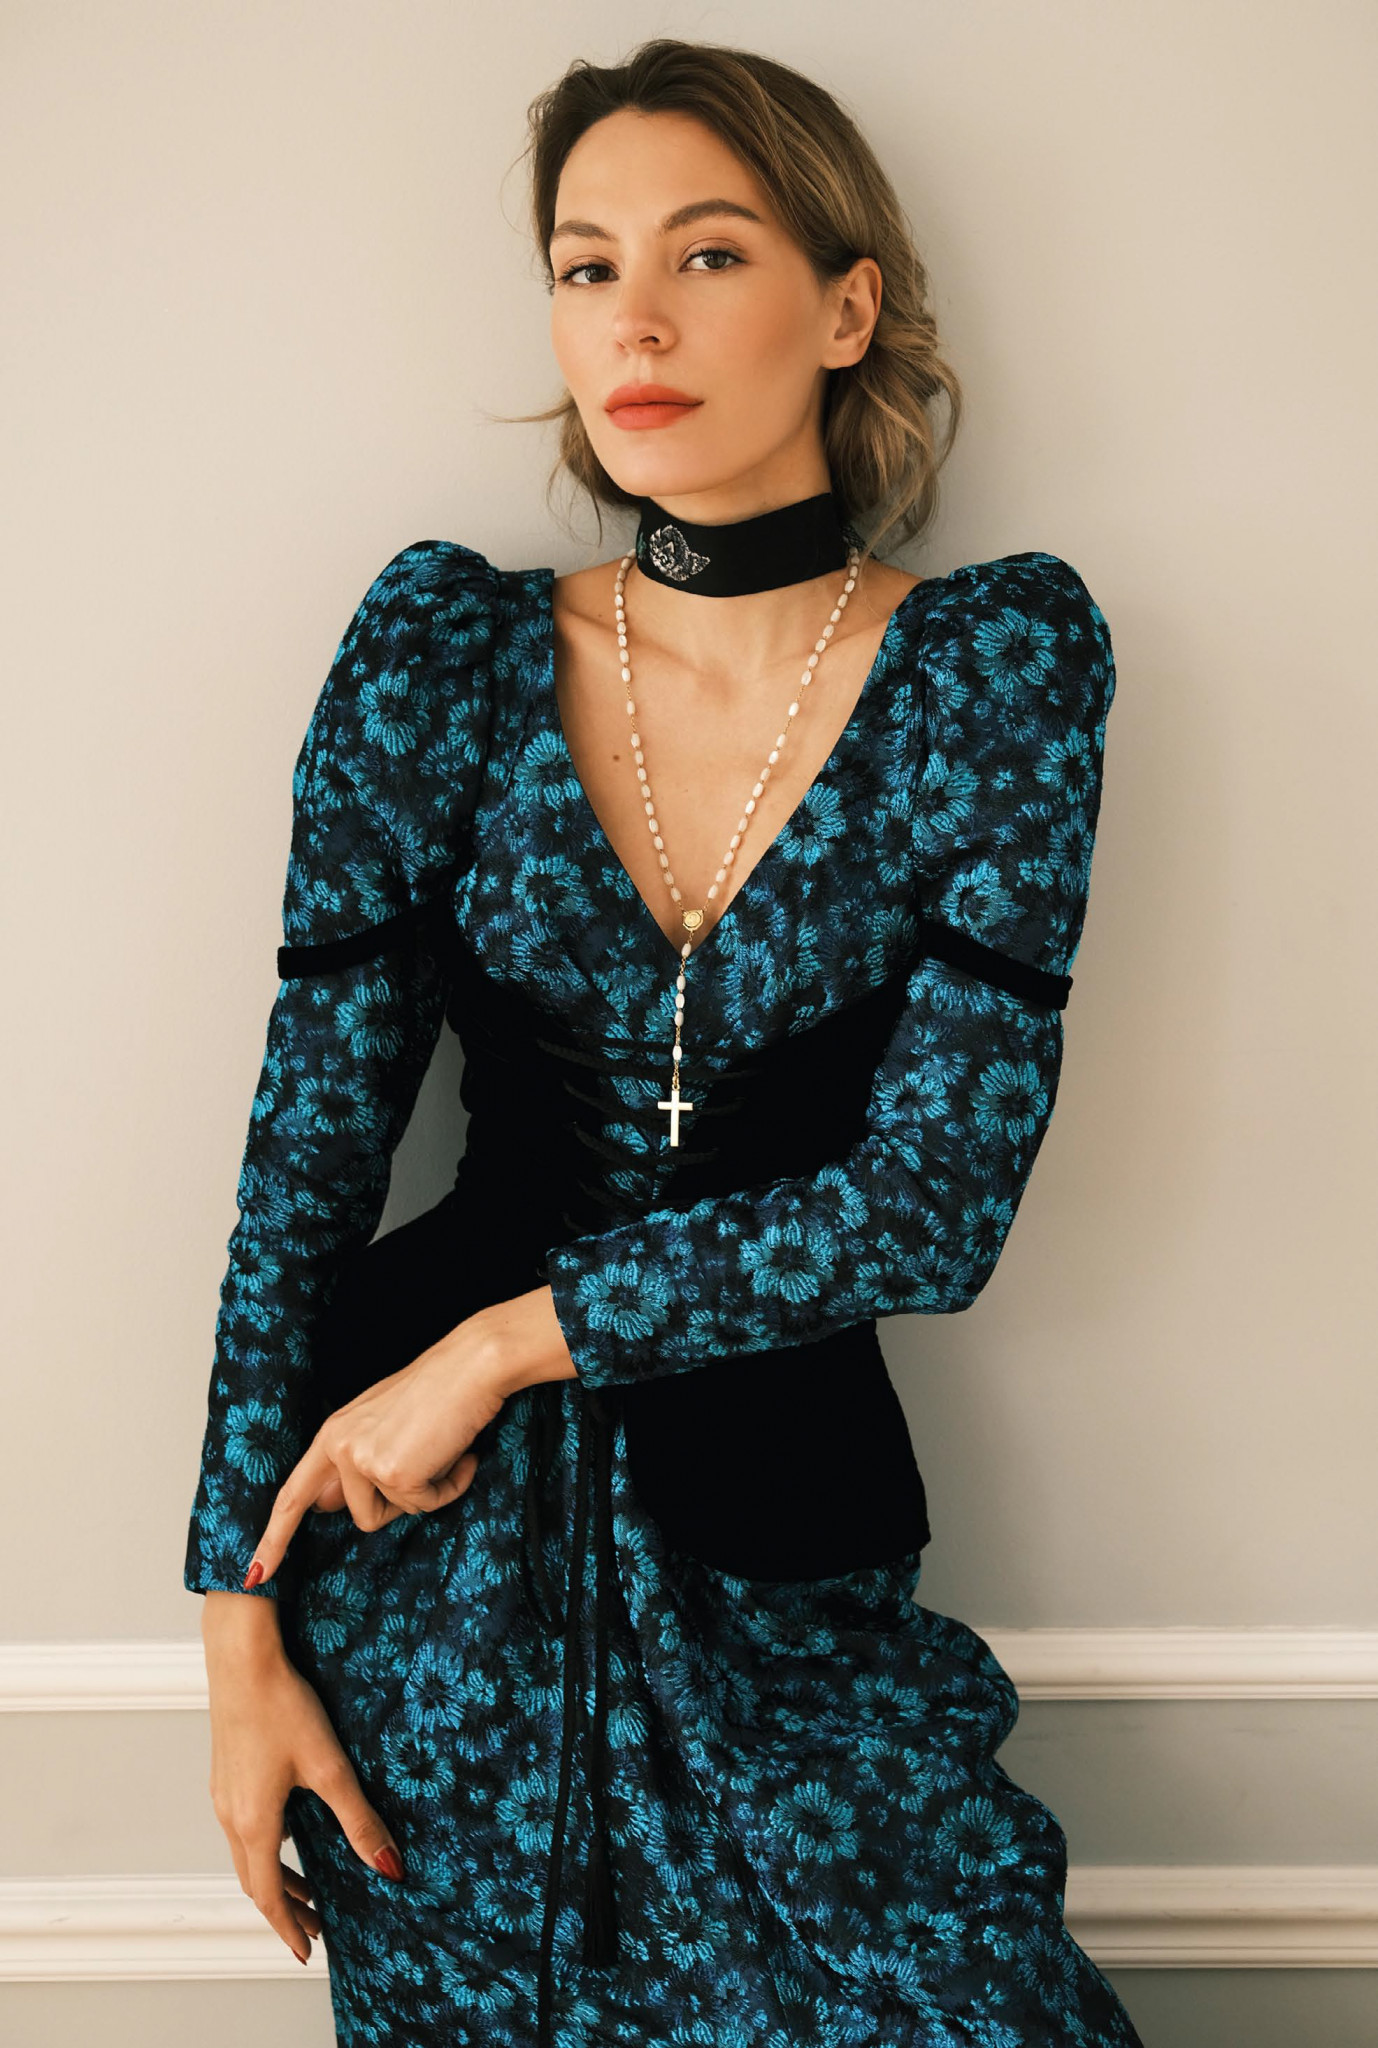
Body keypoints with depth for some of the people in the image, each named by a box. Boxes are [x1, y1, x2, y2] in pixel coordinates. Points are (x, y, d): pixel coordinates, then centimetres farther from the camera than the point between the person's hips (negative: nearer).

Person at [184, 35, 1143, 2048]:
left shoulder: (1002, 657, -6)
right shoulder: (447, 644, -4)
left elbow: (943, 1188, -12)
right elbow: (309, 1141, -5)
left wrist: (511, 1338, -14)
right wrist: (239, 1618, -8)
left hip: (784, 1520, 0)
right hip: (426, 1521, 1)